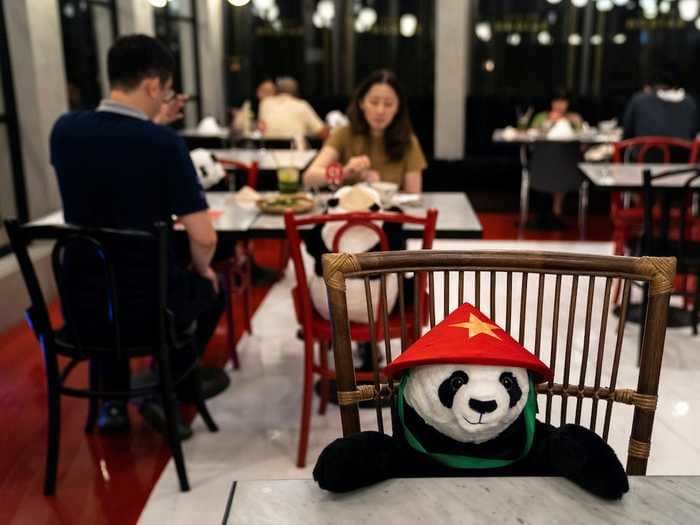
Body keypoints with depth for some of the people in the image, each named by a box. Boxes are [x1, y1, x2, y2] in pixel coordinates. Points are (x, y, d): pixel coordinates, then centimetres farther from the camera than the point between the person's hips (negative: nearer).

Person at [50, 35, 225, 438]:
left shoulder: (65, 130, -4)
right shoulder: (166, 144, -19)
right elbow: (204, 238, -19)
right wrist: (202, 270, 2)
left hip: (84, 303, 4)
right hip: (148, 306, -4)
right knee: (212, 289, 28)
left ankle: (112, 400, 32)